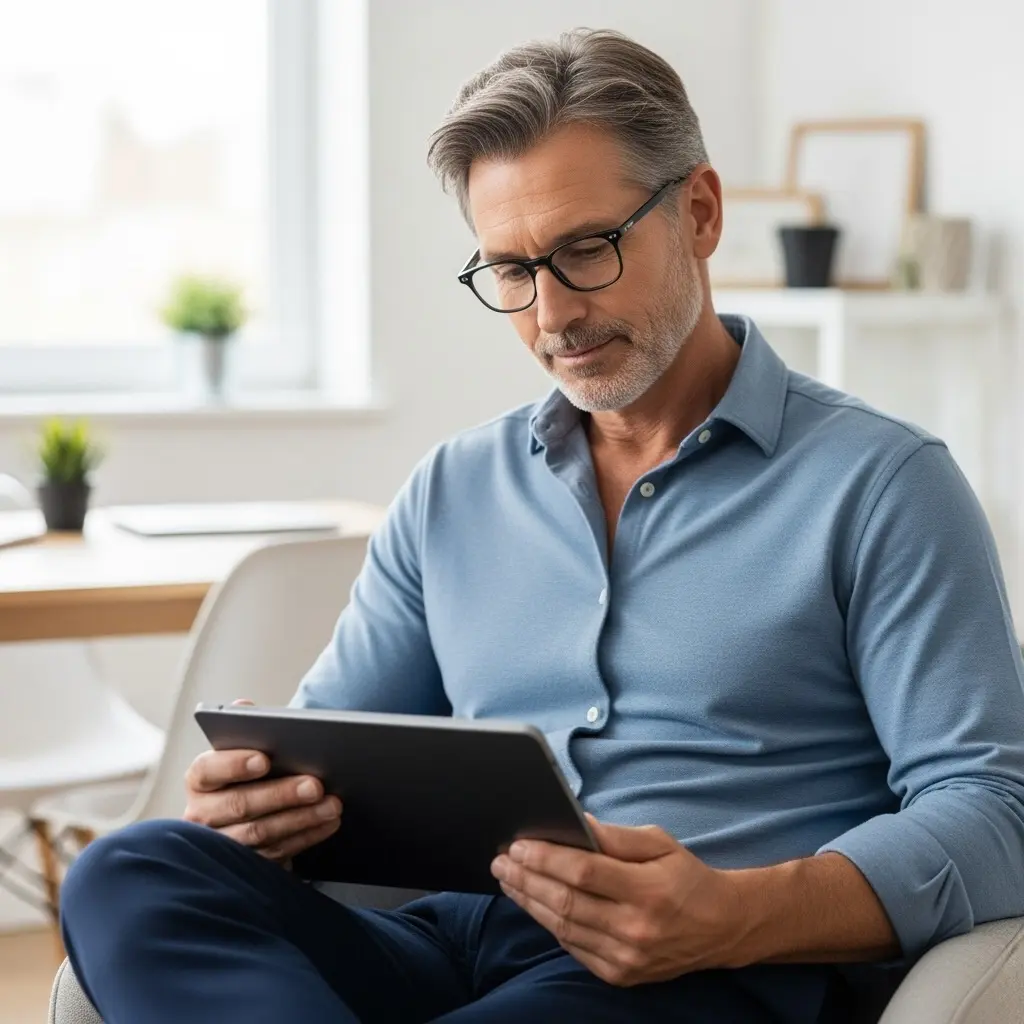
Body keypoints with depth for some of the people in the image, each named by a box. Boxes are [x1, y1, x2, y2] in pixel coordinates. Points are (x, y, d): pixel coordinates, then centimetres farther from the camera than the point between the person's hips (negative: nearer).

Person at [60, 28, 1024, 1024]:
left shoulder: (881, 483, 5)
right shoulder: (452, 492, 21)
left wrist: (737, 918, -22)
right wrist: (250, 793, -5)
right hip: (440, 939, 7)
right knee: (127, 877, -26)